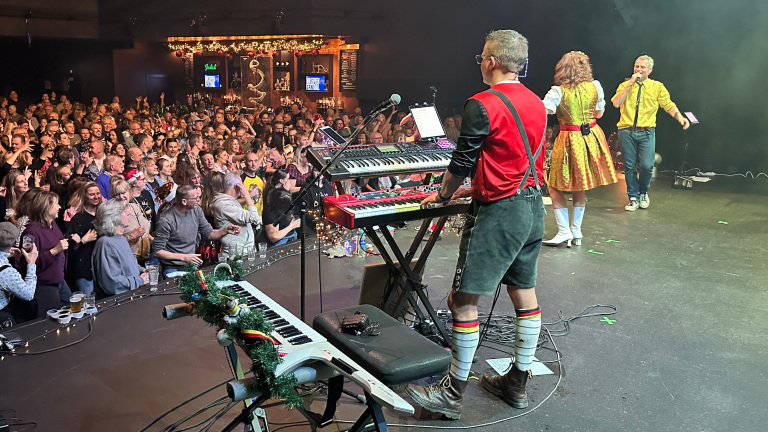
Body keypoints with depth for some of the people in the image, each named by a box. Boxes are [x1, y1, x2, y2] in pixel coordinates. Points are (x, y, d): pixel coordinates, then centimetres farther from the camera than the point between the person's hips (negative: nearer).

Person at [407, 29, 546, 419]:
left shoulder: (482, 105, -14)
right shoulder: (537, 104, 11)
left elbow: (461, 163, -11)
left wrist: (443, 195, 7)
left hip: (498, 213, -9)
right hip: (532, 207, 9)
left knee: (463, 300, -2)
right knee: (524, 292, 15)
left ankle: (452, 394, 8)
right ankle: (517, 383, 27)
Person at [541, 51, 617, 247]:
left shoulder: (558, 91, -13)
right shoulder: (595, 86, -1)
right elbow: (599, 113, 11)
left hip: (569, 141, -5)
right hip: (591, 138, 5)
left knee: (554, 186, 7)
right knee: (579, 187, 16)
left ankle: (564, 231, 3)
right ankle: (576, 230, 23)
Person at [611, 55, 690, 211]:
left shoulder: (657, 87, 8)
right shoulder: (625, 85, 8)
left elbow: (669, 105, 1)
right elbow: (616, 103, -8)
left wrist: (680, 117, -17)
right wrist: (630, 84, -9)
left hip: (647, 133, -1)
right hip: (626, 132, 1)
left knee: (646, 166, -10)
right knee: (629, 166, 3)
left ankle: (643, 193, 18)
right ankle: (633, 198, 17)